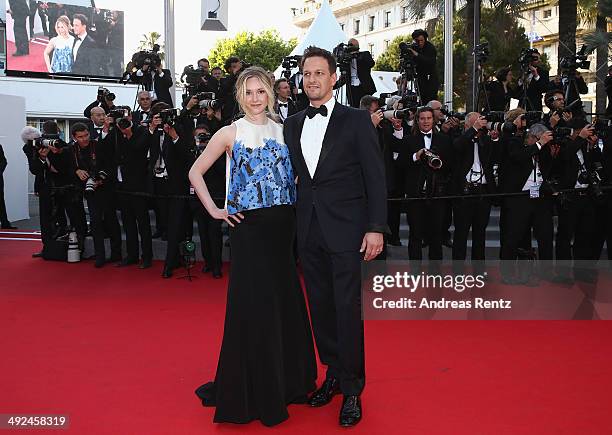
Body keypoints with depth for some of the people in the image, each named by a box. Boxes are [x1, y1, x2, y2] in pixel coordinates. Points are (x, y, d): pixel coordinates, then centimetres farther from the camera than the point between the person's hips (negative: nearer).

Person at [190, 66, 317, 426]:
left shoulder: (282, 131, 9)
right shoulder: (231, 133, 0)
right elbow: (196, 172, 4)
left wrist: (296, 200, 4)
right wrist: (215, 210, -2)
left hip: (283, 226, 4)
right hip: (249, 226, -3)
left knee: (286, 300, 9)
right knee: (253, 304, -2)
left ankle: (287, 379, 27)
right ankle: (251, 388, 14)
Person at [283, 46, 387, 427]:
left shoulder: (357, 120, -2)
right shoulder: (292, 124, 12)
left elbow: (375, 177, -5)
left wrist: (376, 228, -11)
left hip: (345, 229, -5)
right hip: (308, 230, 5)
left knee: (348, 309, -3)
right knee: (320, 306, 11)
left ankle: (352, 389, 10)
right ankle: (333, 374, 26)